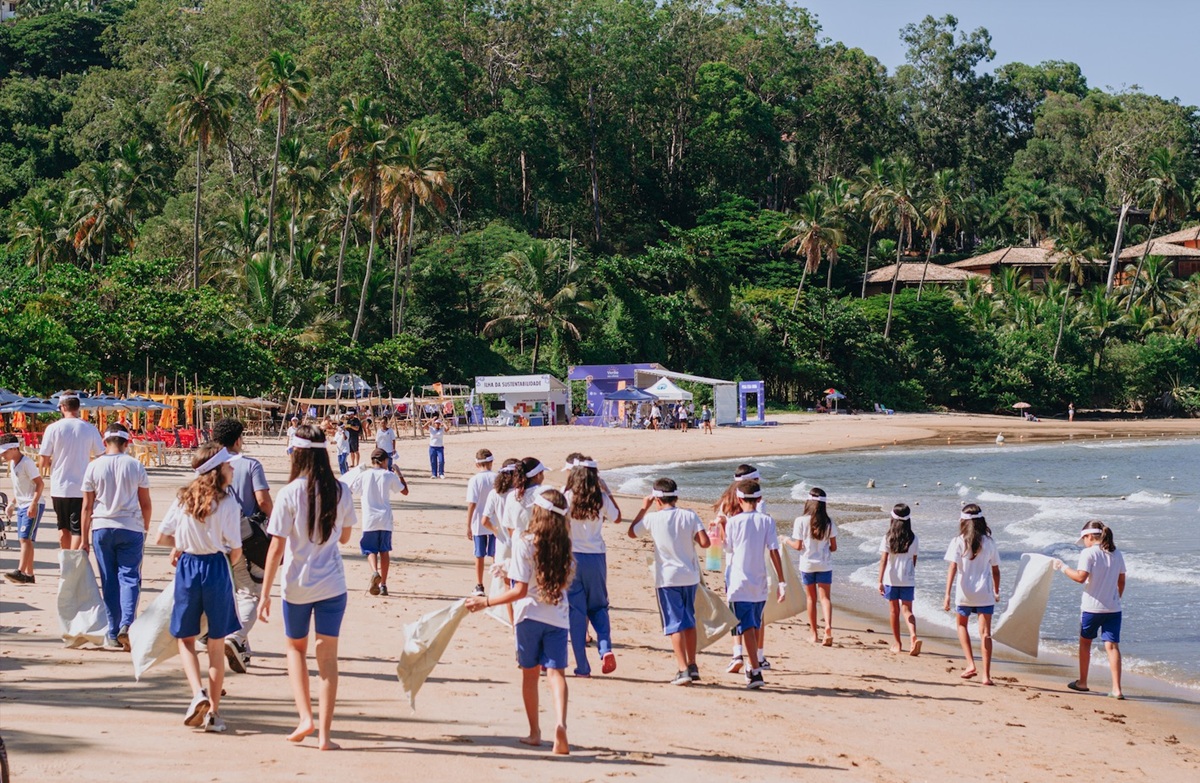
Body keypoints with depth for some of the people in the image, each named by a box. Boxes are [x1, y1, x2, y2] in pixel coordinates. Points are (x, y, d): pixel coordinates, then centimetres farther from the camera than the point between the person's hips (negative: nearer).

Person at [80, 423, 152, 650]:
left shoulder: (94, 467, 0)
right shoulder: (135, 466, 0)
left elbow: (87, 506, 1)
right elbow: (145, 503, 4)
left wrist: (84, 538, 7)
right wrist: (145, 529, 18)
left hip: (102, 528, 1)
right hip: (131, 528, -1)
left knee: (109, 581, 7)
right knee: (129, 577, 2)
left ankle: (114, 635, 8)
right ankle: (127, 624, -19)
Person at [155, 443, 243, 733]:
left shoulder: (184, 498, 1)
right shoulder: (228, 502, -9)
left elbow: (162, 537, 4)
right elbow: (236, 551, -7)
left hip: (187, 568, 2)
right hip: (216, 569, -2)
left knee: (185, 638, 16)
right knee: (217, 644, 10)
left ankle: (198, 694, -7)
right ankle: (213, 711, 13)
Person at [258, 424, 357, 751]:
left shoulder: (289, 494, -12)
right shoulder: (341, 492, -2)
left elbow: (276, 548, -12)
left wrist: (265, 594, -8)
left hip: (297, 586, -2)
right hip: (333, 585, 2)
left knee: (296, 648, 20)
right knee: (327, 656, 6)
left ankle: (305, 718, 8)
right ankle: (324, 733, 4)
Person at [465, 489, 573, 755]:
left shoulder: (523, 542, -11)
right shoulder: (564, 544, 2)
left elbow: (520, 590, -14)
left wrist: (485, 602, -10)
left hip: (530, 614, -2)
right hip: (558, 616, 2)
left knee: (530, 673, 13)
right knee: (555, 672, -4)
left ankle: (535, 732, 21)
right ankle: (560, 724, -27)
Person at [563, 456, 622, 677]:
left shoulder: (566, 498, -7)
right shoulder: (601, 499, -1)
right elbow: (617, 518, 17)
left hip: (571, 557, -2)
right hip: (596, 558, 2)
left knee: (576, 611, 5)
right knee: (598, 607, 19)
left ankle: (583, 666, 3)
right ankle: (605, 648, -7)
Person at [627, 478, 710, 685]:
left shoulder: (652, 518, -7)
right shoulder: (690, 516, -3)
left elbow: (632, 532, 10)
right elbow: (705, 542, -9)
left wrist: (644, 508, 17)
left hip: (667, 578, -3)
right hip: (690, 576, 3)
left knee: (675, 624, -2)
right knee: (689, 621, 17)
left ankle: (683, 670, -9)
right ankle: (692, 666, 22)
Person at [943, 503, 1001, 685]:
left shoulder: (958, 541, -6)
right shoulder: (988, 542, 2)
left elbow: (953, 568, -13)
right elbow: (995, 570, 8)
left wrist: (947, 594, -15)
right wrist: (997, 592, 23)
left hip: (964, 593, -1)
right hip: (985, 593, 1)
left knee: (962, 625, 23)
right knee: (985, 633, 1)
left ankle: (970, 664, 11)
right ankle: (986, 675, -4)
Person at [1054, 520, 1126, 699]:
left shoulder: (1088, 553, -10)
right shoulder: (1117, 554, 8)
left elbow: (1080, 577, -20)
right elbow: (1121, 581, 14)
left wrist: (1063, 568, -7)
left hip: (1091, 607, -4)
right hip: (1113, 607, 4)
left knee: (1085, 642, 15)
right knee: (1112, 645, -1)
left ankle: (1082, 683, 25)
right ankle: (1117, 689, -10)